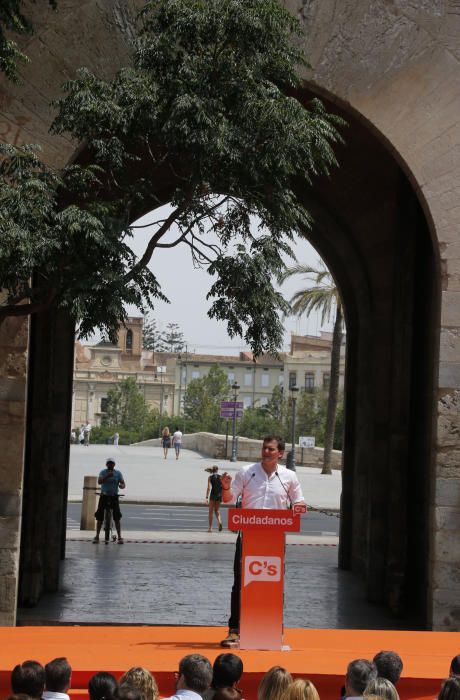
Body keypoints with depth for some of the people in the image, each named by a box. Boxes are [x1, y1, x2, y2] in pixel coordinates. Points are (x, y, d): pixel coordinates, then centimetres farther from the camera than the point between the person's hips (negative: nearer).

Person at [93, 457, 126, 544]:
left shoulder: (118, 473, 3)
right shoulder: (103, 472, 0)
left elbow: (123, 483, -2)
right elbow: (99, 481, -17)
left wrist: (121, 485, -26)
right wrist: (107, 476, -31)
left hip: (114, 497, 0)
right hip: (104, 496, 0)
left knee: (117, 518, -6)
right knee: (99, 517, -1)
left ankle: (119, 537, -3)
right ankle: (97, 536, 7)